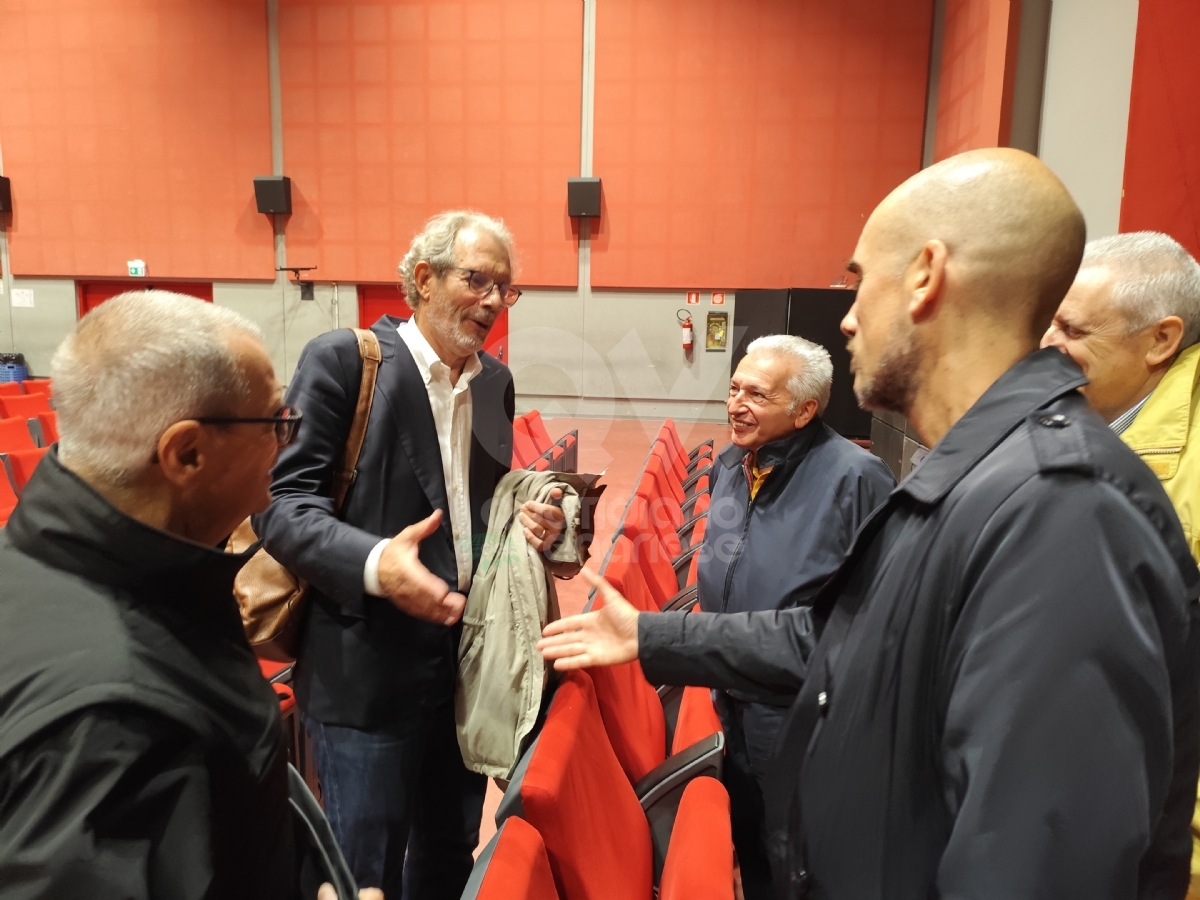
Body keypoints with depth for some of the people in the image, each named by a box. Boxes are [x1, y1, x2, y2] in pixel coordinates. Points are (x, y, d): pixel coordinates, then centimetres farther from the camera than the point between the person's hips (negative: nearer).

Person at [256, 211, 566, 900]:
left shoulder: (495, 382, 9)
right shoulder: (342, 360, -11)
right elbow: (283, 504, -14)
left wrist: (531, 521, -4)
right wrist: (375, 563, -31)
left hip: (471, 658, 6)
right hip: (369, 669, -6)